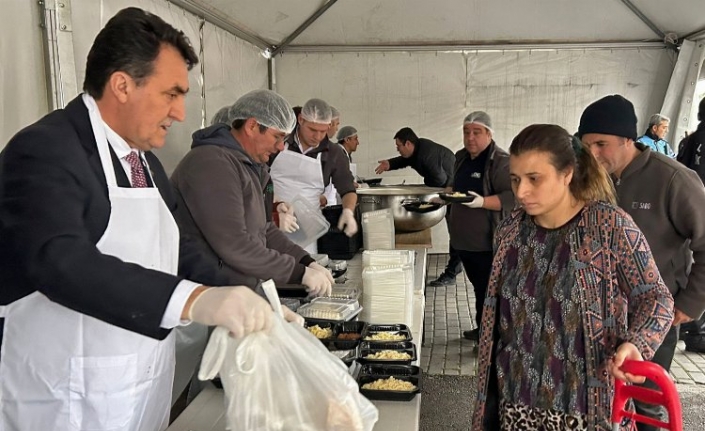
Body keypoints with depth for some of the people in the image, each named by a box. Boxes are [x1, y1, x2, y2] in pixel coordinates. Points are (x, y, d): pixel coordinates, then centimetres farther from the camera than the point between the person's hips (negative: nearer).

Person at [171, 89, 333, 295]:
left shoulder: (249, 165, 13)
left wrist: (307, 263, 3)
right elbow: (234, 245, -23)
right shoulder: (212, 164, -17)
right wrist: (300, 273, -17)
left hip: (239, 293, 8)